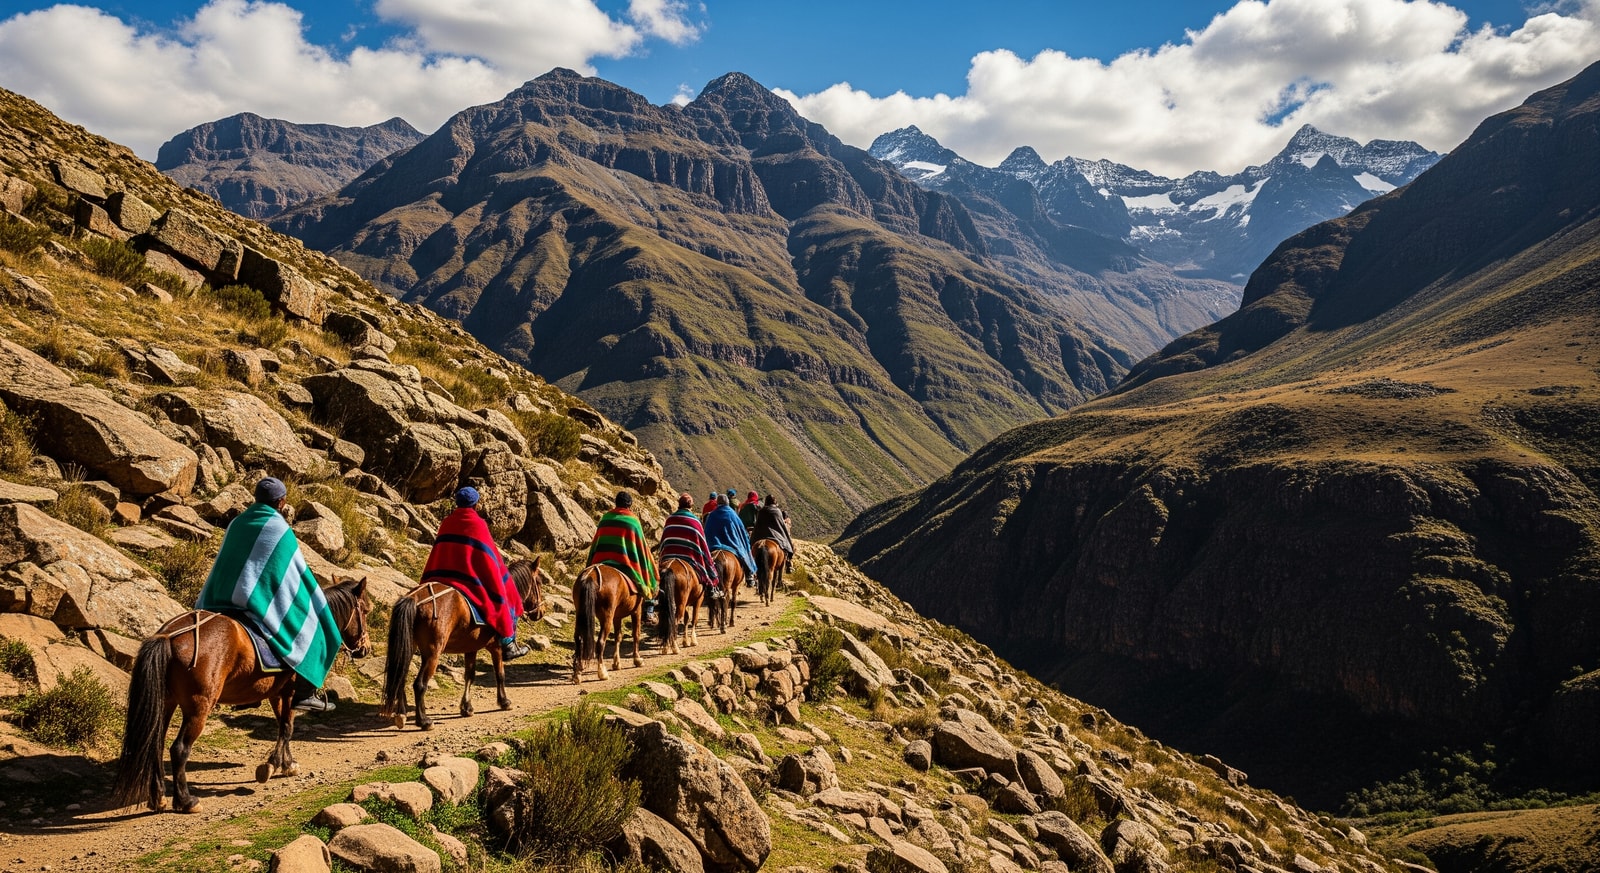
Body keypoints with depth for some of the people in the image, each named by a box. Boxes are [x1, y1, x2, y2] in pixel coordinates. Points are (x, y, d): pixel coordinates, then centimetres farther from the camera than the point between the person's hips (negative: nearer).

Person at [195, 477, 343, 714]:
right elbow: (298, 570, -3)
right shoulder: (280, 529, -9)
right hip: (261, 602, -7)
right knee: (309, 629, 7)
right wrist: (313, 595, 13)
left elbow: (225, 564, 16)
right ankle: (305, 694, 3)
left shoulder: (237, 523, 9)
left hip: (223, 600, 7)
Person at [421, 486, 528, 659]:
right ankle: (508, 644, 8)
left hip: (440, 577, 6)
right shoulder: (477, 524, -10)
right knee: (503, 599, 9)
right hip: (470, 579, -6)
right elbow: (490, 558, -7)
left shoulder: (446, 523, 7)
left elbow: (441, 552, 13)